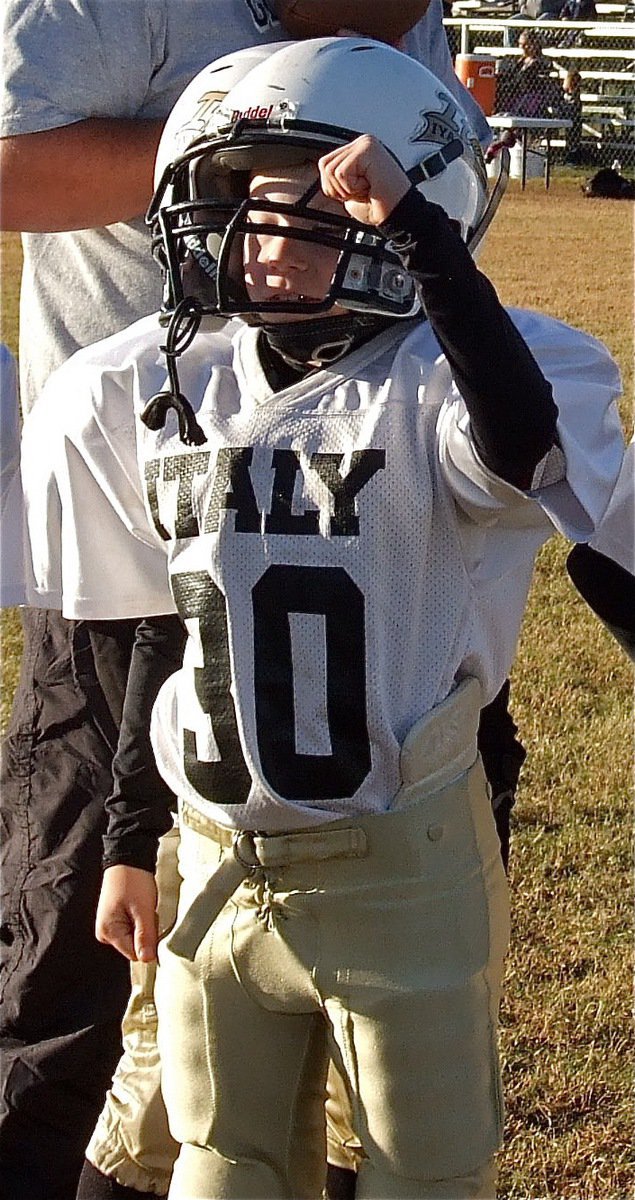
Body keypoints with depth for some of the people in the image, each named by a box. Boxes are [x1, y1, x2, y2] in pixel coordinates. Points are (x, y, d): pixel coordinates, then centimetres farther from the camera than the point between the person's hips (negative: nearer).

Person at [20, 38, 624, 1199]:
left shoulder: (437, 386, -14)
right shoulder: (172, 395, 2)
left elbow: (522, 448, -40)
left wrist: (422, 232, -41)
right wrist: (132, 841, 13)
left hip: (401, 871, -5)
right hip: (218, 870, 5)